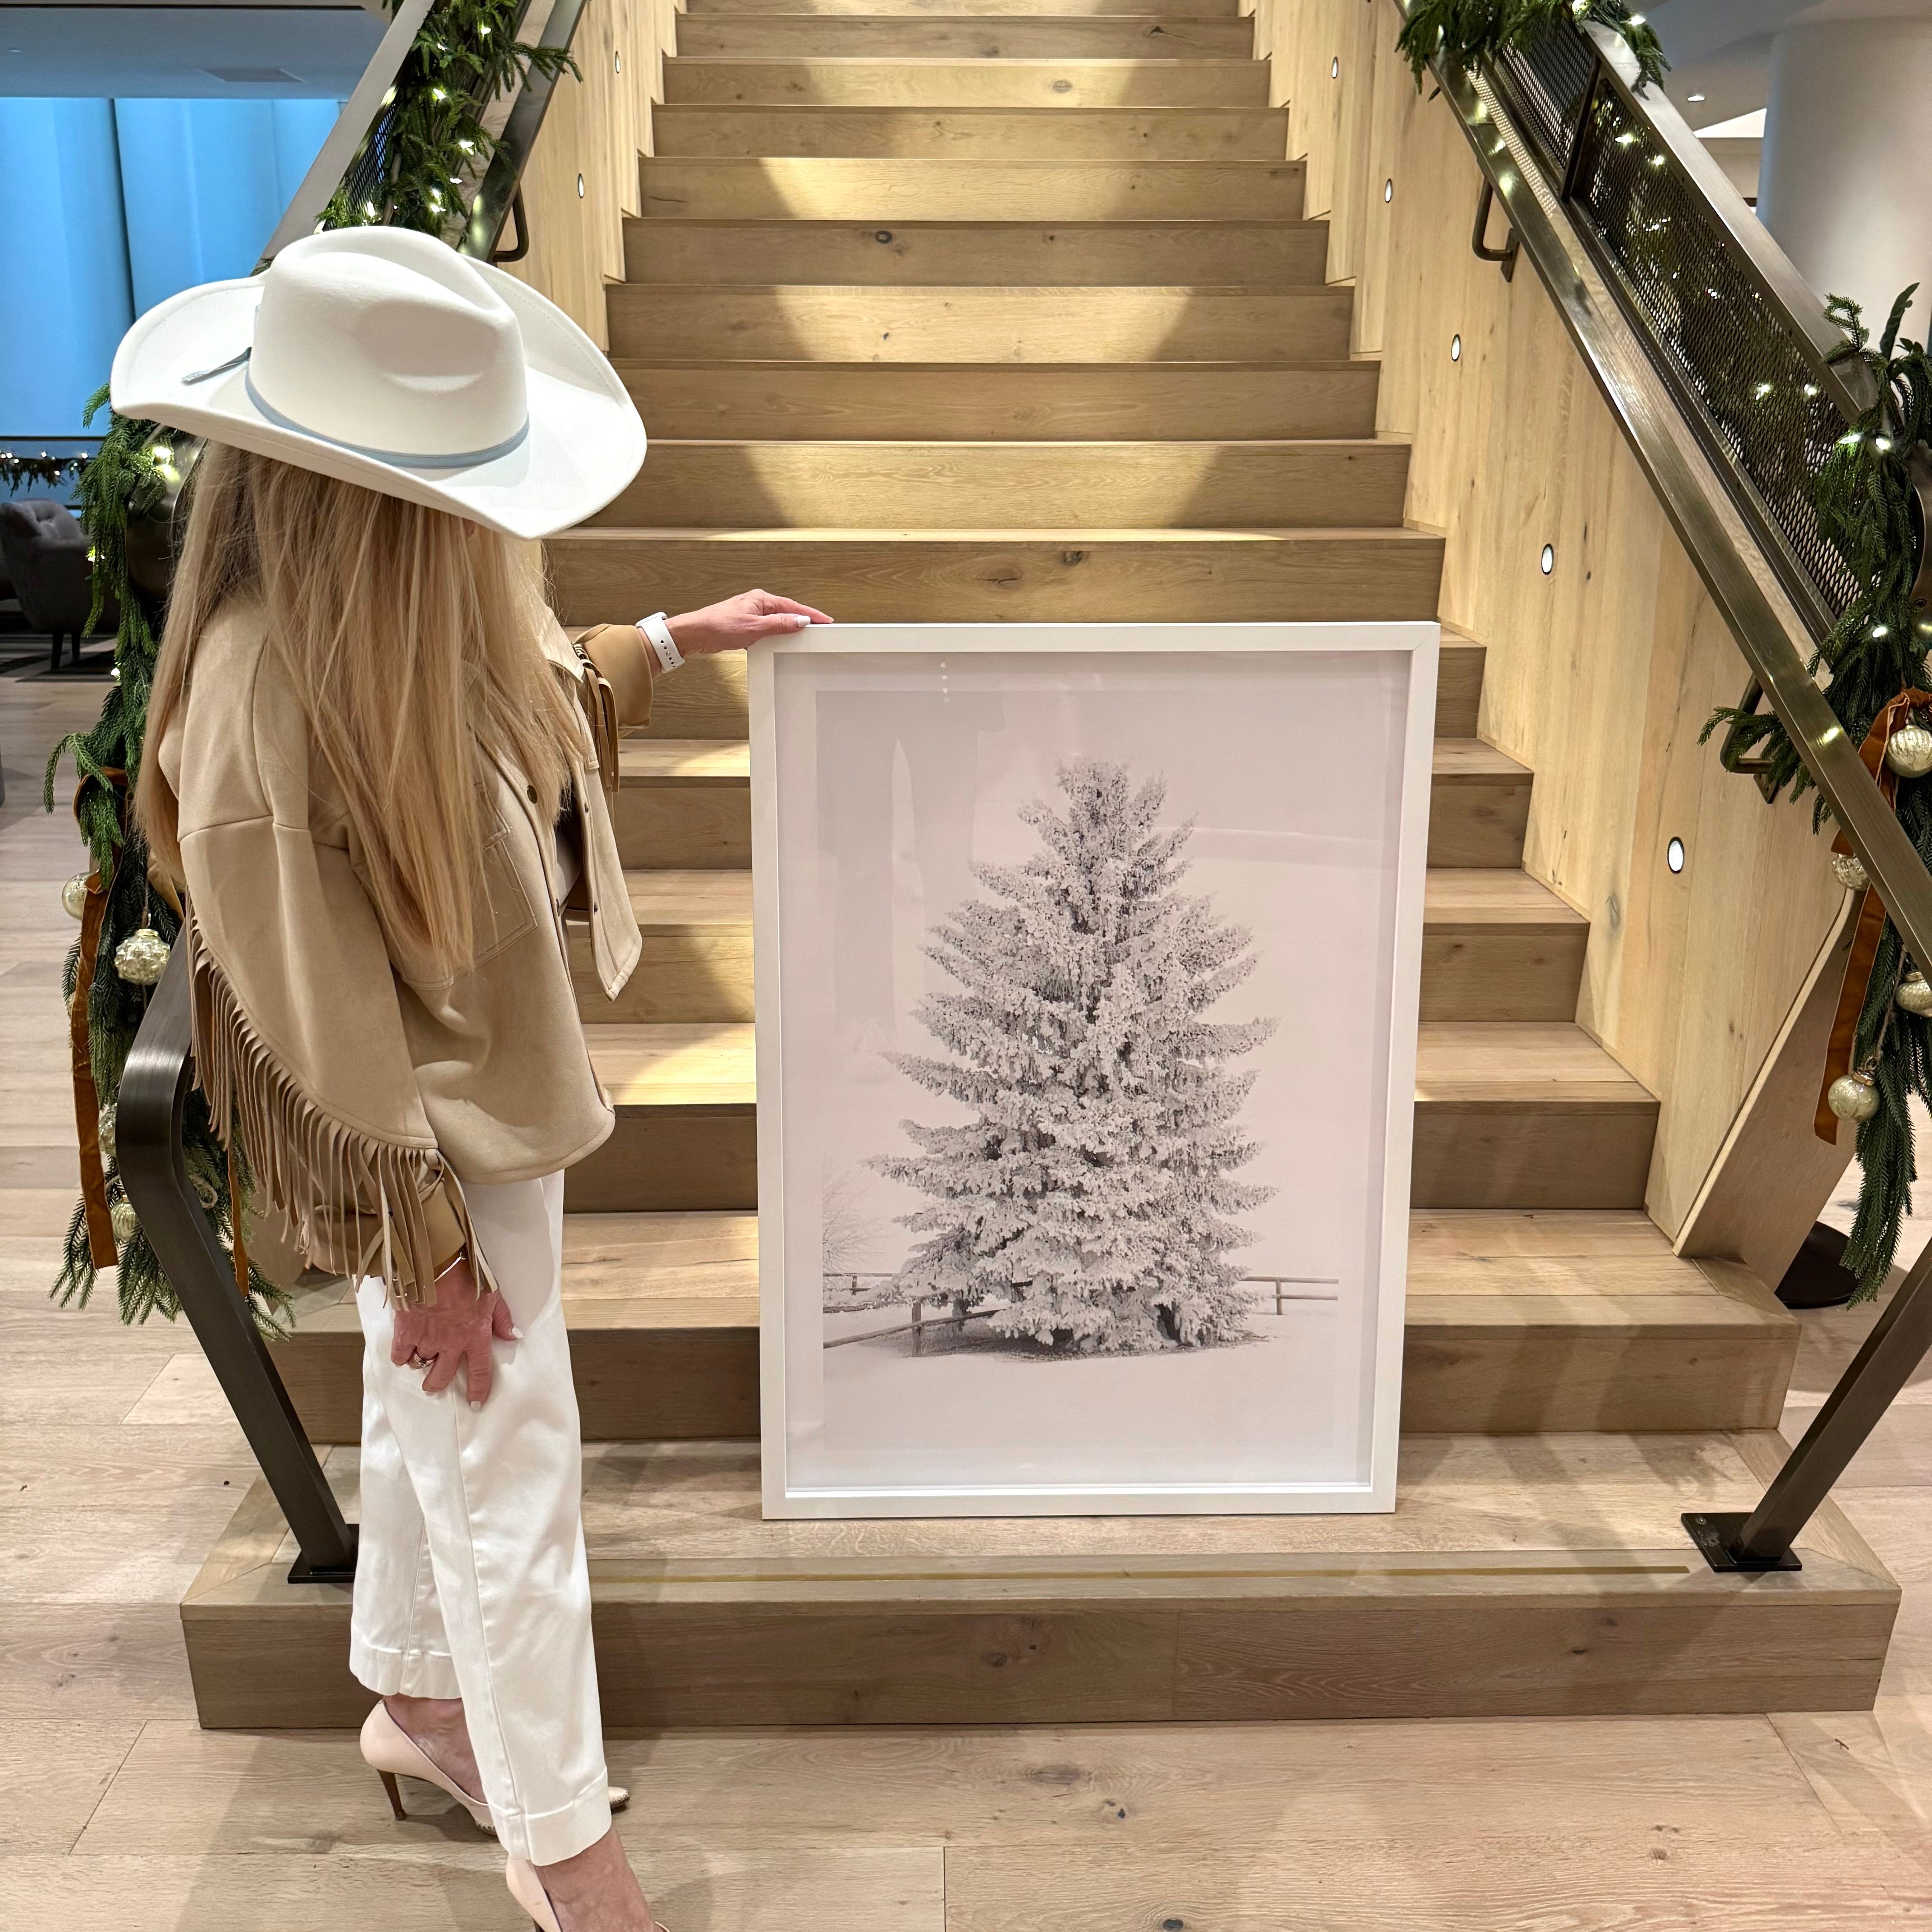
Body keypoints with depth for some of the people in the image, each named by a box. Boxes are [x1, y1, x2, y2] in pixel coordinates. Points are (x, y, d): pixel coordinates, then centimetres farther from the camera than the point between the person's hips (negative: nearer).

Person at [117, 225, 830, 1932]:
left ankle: (417, 1704, 51)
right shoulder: (262, 703, -32)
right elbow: (313, 1028, -25)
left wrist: (681, 640, 20)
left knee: (432, 1420, 26)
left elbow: (526, 708, 17)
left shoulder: (417, 606, -7)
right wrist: (425, 1251, -17)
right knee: (504, 1487, 8)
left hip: (498, 1093, 9)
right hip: (430, 1151, -9)